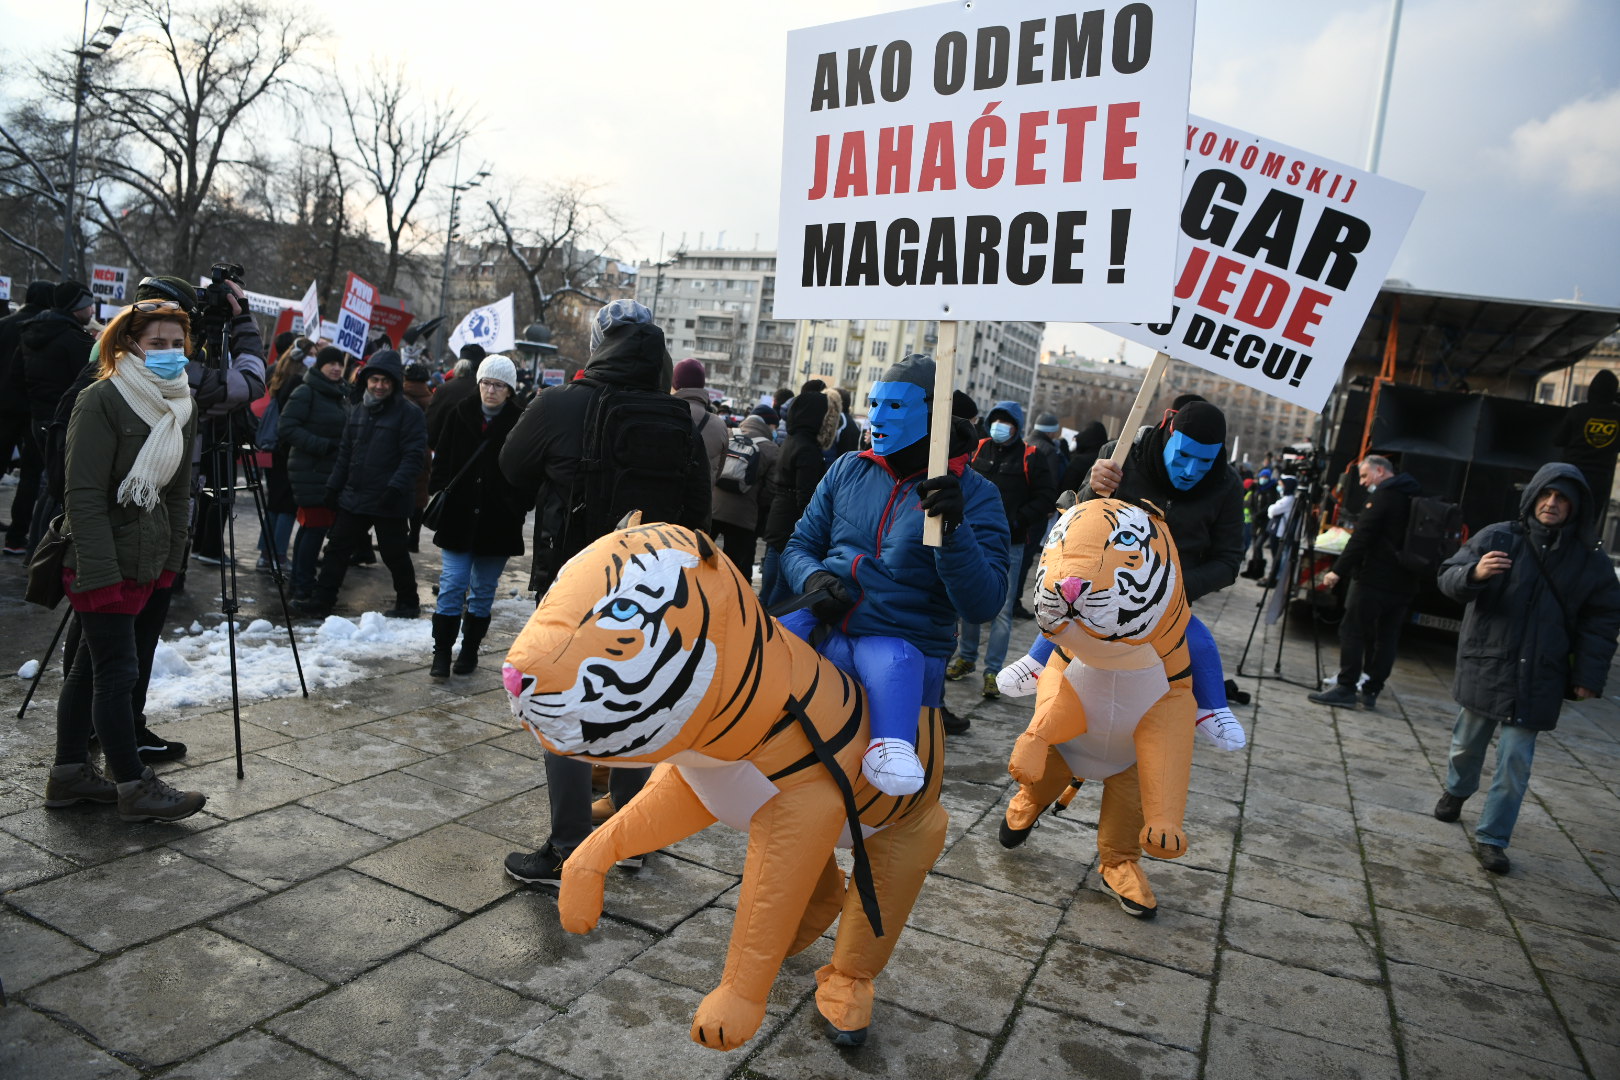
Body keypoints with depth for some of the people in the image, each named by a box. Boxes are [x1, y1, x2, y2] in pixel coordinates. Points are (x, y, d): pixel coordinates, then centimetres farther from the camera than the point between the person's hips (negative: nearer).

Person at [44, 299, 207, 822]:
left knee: (92, 666, 15)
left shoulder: (182, 406, 11)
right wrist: (102, 574, -21)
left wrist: (172, 560, 13)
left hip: (149, 564, 8)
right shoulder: (102, 400, -13)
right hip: (102, 564, -8)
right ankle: (134, 787, 6)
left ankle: (69, 774, 25)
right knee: (117, 673, -3)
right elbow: (84, 494, -17)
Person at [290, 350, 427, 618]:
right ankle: (322, 601, 17)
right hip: (353, 496, 7)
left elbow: (413, 456, -15)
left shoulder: (409, 414, -8)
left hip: (388, 502, -7)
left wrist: (395, 488, -24)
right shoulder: (357, 412, 14)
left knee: (394, 553, 3)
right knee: (337, 548, 9)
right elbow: (345, 453, 19)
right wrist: (333, 486, 14)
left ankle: (408, 603, 18)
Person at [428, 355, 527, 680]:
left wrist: (517, 509, -12)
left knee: (483, 590, 10)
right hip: (458, 518, 1)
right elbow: (441, 463, 8)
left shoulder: (520, 424, -4)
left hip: (497, 522, -1)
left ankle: (470, 649, 23)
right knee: (452, 585, -1)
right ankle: (442, 651, 5)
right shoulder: (459, 415, 4)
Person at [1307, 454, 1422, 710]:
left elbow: (1361, 538, -17)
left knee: (1353, 631, -3)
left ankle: (1345, 688, -4)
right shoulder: (1415, 497, 16)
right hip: (1404, 583, 8)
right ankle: (1371, 691, 12)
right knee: (1387, 637, 9)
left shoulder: (1383, 496, -10)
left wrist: (1338, 571, -17)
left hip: (1374, 579, -8)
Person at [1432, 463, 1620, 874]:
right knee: (1467, 744, 16)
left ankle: (1493, 838, 10)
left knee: (1516, 762, -1)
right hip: (1483, 667, 0)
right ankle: (1457, 790, 46)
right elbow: (1448, 577, -6)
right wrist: (1474, 573, -29)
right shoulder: (1497, 538, -5)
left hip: (1537, 681, 0)